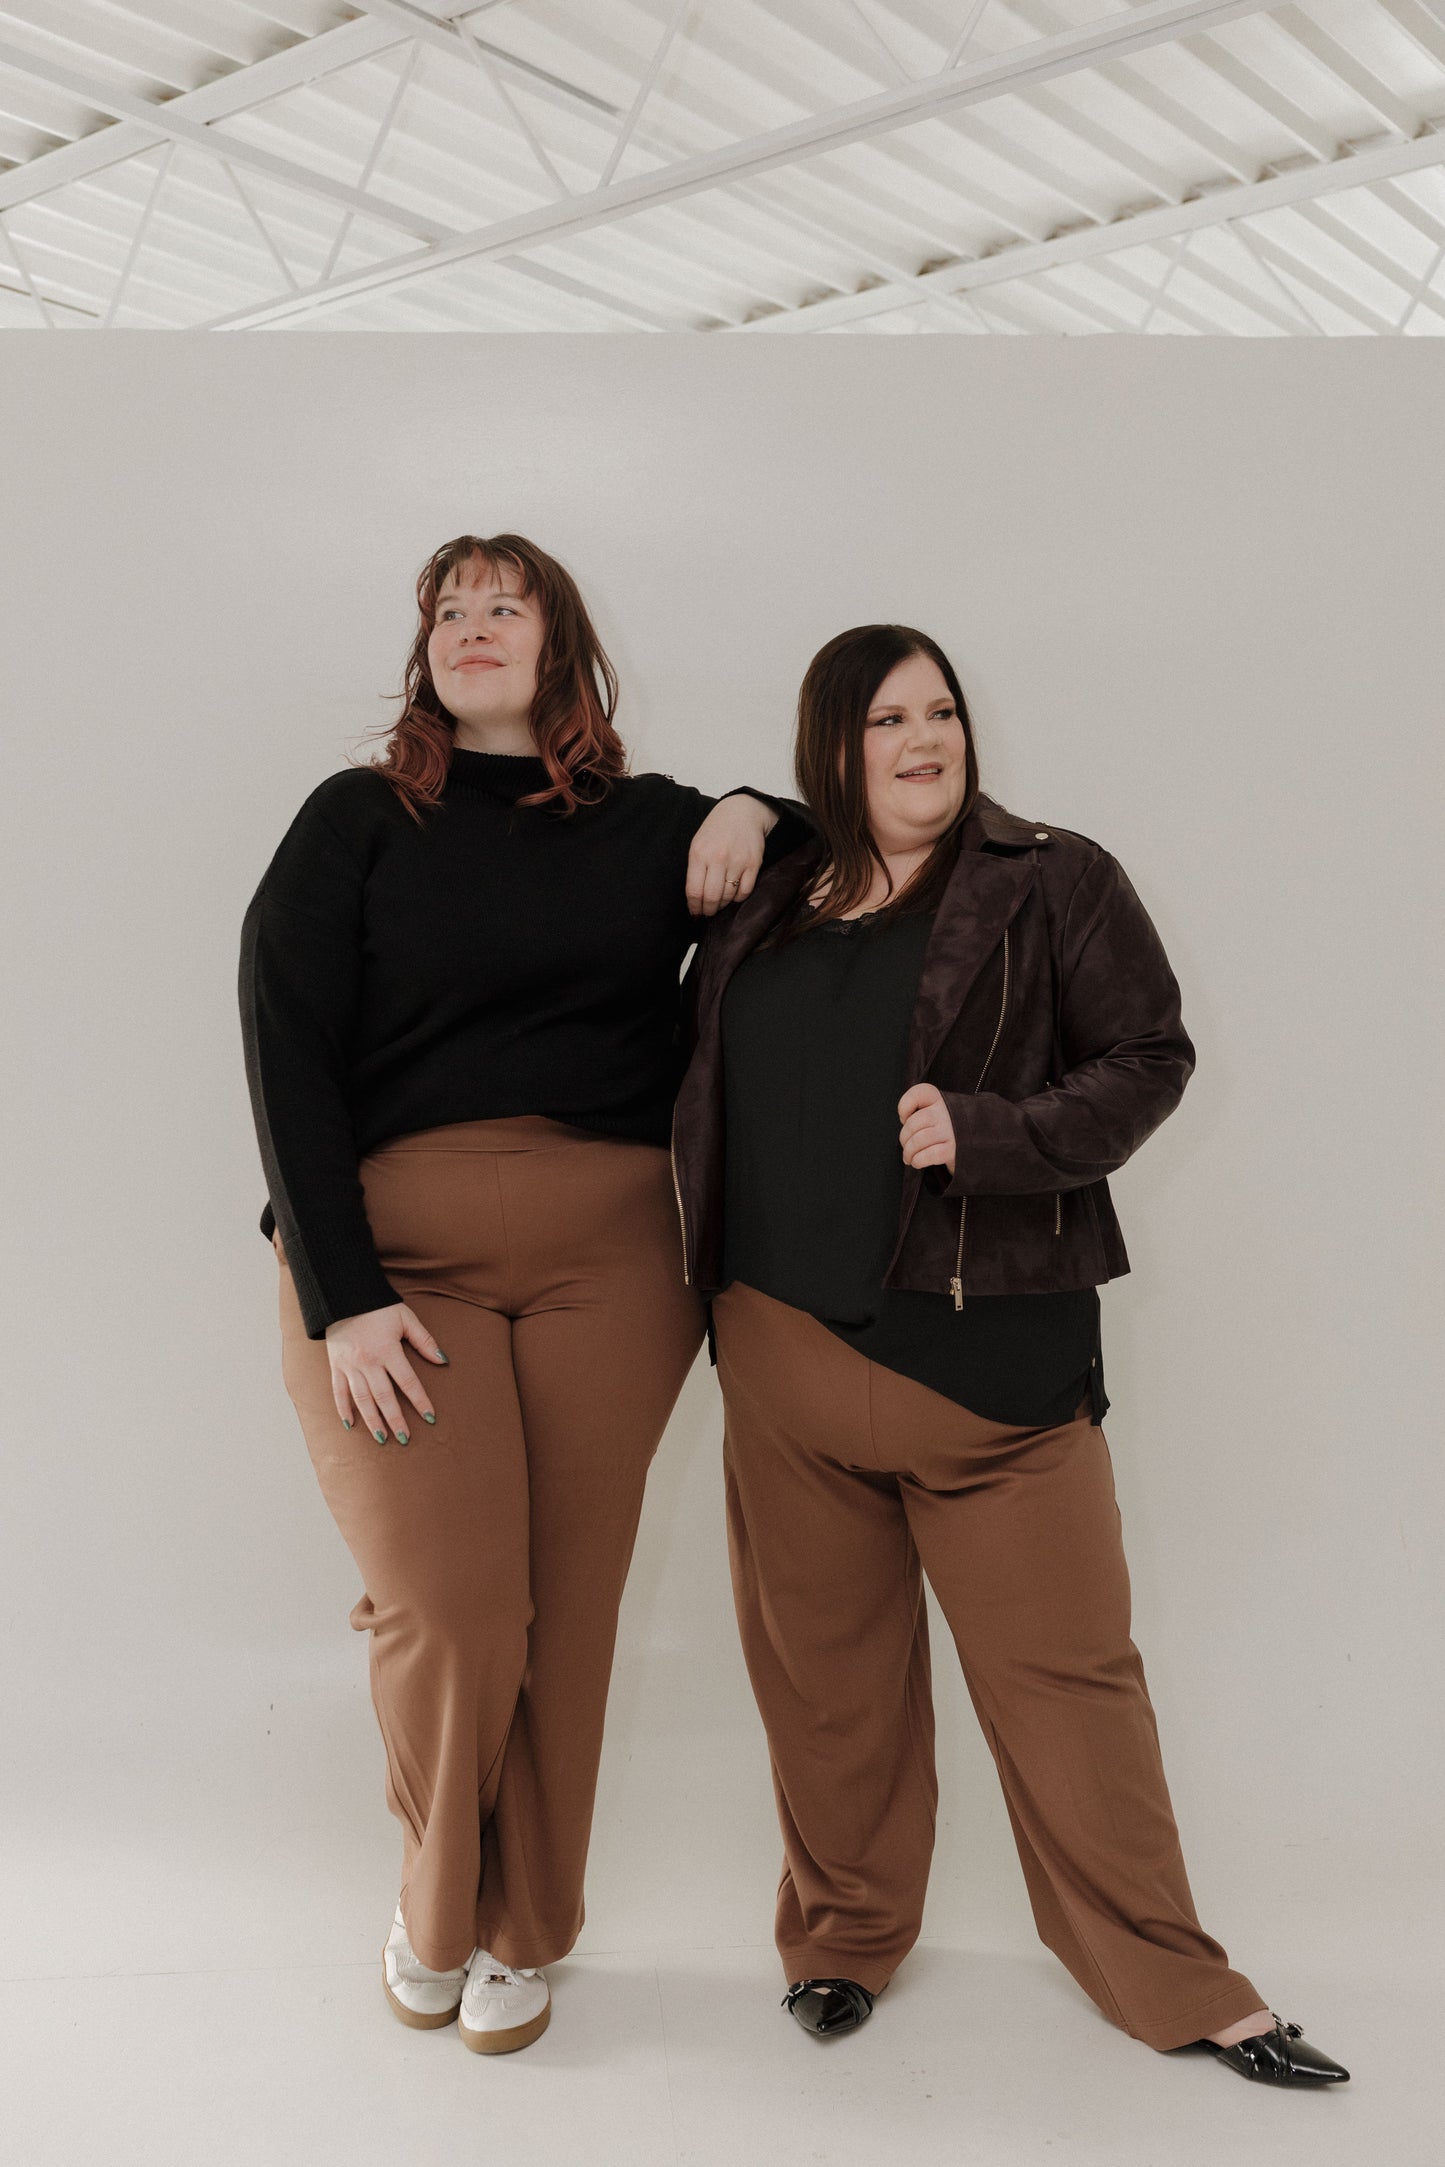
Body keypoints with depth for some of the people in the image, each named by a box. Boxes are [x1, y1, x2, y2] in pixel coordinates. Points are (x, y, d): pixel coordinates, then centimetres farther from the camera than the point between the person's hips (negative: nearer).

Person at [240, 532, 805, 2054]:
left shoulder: (654, 827, 11)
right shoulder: (355, 821, 5)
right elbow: (285, 1052, -4)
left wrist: (760, 814, 2)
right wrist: (342, 1294, -12)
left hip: (608, 1265, 2)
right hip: (394, 1259, -2)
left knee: (568, 1608, 5)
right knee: (448, 1614, -8)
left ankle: (519, 1935, 28)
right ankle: (434, 1910, 22)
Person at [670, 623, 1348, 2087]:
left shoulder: (1054, 883, 0)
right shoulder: (764, 906, 12)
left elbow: (1149, 1059, -4)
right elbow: (711, 1102, 25)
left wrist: (988, 1131, -16)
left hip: (985, 1343, -3)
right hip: (786, 1347, 4)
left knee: (1065, 1664, 3)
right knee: (823, 1665, 13)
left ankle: (1168, 1980, 20)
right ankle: (843, 1932, 33)